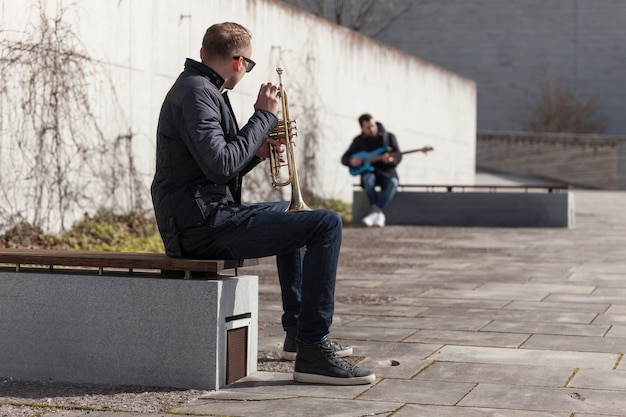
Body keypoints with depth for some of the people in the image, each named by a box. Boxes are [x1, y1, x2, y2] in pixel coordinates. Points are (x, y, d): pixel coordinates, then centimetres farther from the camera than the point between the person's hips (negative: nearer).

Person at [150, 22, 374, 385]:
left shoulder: (198, 88, 19)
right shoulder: (196, 92, -13)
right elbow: (221, 165, -25)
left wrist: (257, 153, 10)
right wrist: (265, 116, -16)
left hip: (204, 216, 11)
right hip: (203, 225, -11)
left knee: (291, 216, 34)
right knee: (327, 224, -18)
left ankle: (298, 331, 36)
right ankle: (313, 351, -16)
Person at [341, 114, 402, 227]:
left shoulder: (389, 137, 1)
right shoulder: (358, 140, 5)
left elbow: (398, 157, -4)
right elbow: (344, 158, 11)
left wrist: (390, 160, -28)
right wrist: (351, 161, -13)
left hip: (386, 172, -1)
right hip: (368, 171, 1)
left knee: (393, 182, -36)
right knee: (368, 179, -37)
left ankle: (375, 213, -41)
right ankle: (379, 213, -40)